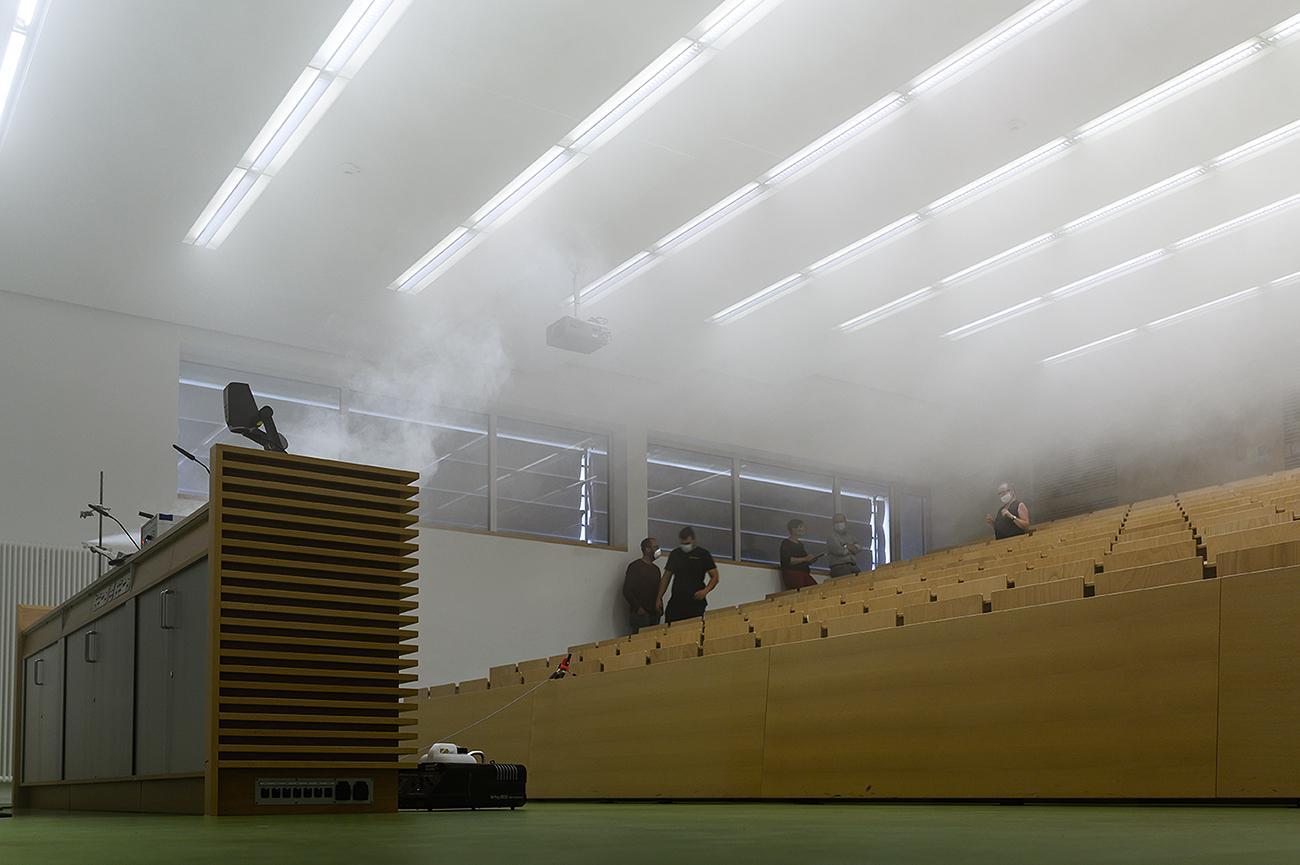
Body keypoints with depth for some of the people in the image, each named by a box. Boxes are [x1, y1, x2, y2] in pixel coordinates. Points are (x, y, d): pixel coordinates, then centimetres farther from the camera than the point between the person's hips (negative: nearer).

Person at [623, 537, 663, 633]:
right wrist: (638, 608, -13)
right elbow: (627, 591, -9)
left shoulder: (656, 569, 18)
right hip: (640, 614, -7)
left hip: (654, 614, 7)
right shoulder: (634, 567, -4)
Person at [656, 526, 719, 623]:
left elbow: (714, 577, 3)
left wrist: (705, 591, -15)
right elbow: (666, 577, 17)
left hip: (695, 602, -3)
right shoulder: (674, 554, 13)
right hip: (676, 601, 3)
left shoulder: (703, 554, 3)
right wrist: (659, 598, 7)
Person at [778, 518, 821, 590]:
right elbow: (787, 560, -15)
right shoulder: (786, 543, -1)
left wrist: (810, 560, 10)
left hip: (804, 574, 8)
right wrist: (804, 559, -17)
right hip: (792, 574, -8)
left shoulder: (800, 543, 24)